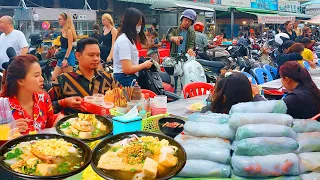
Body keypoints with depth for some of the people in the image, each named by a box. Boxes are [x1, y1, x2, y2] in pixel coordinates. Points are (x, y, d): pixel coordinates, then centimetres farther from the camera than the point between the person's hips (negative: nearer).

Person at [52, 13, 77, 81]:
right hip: (62, 56, 9)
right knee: (54, 78, 6)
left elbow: (70, 46, -16)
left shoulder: (69, 31, -11)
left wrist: (66, 59, -21)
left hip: (68, 56, -9)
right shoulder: (62, 31, 14)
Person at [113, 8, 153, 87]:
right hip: (125, 80, -10)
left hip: (130, 79, 10)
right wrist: (145, 65, -10)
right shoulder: (124, 40, -17)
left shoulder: (129, 39, 14)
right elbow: (127, 69, -23)